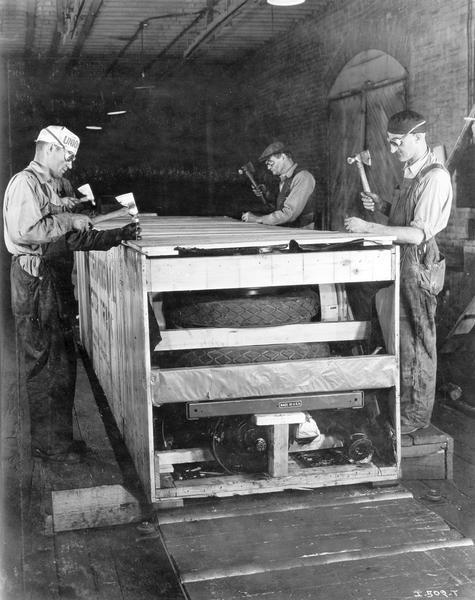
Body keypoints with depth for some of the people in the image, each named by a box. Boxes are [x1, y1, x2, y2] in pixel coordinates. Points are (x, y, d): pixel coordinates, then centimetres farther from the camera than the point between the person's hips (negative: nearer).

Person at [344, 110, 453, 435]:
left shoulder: (435, 177, -15)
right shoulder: (410, 174, 14)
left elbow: (418, 234, -23)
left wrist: (368, 227, -26)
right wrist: (381, 208, 3)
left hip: (417, 265, -9)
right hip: (396, 264, 9)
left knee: (415, 342, 0)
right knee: (396, 338, 15)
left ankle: (416, 415, 11)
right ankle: (400, 402, 27)